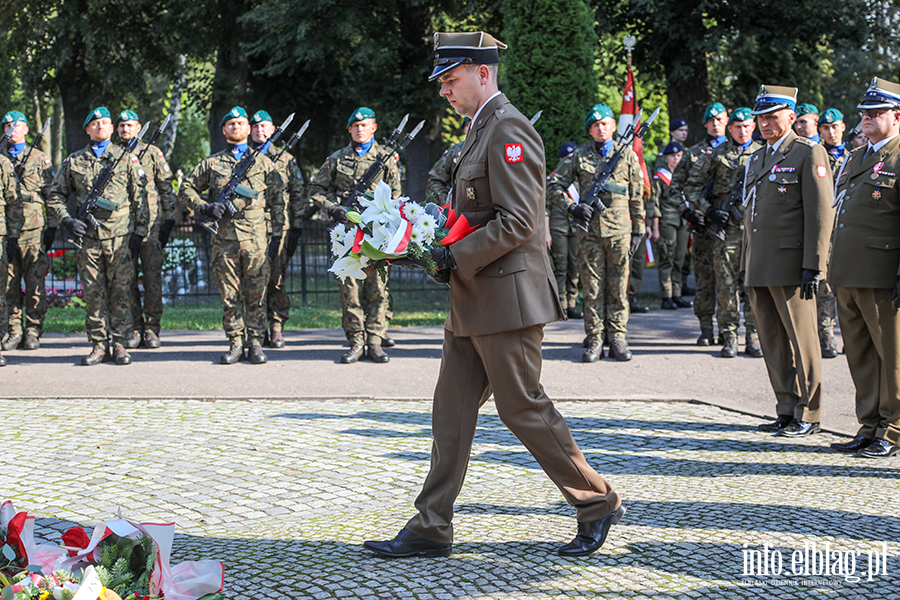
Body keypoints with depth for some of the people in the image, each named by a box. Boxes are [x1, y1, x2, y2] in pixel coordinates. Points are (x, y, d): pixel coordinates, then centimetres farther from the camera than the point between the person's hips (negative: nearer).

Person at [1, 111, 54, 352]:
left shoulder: (40, 159, 10)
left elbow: (52, 194, 9)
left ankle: (33, 332, 4)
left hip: (33, 230, -2)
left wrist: (51, 227, 2)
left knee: (34, 283, -2)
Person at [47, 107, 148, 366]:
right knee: (93, 293, 3)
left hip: (120, 236, -1)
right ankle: (98, 344, 9)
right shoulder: (73, 161, 12)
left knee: (121, 291, -2)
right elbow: (54, 196, 16)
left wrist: (139, 232, 0)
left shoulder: (126, 158, 9)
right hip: (88, 237, 1)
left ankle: (119, 343, 4)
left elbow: (139, 197, 8)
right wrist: (67, 220, 0)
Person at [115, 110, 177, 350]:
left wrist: (169, 219, 0)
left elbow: (166, 187, 7)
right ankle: (135, 329, 8)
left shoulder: (152, 153, 7)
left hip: (150, 224, -2)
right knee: (127, 279, 2)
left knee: (152, 278, -3)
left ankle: (152, 329, 3)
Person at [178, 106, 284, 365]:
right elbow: (186, 189, 15)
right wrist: (205, 207, -4)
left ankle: (255, 343, 5)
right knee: (229, 295, 2)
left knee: (257, 295, -1)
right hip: (224, 238, 1)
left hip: (256, 238, -1)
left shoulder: (263, 162, 12)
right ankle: (235, 344, 9)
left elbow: (278, 200, 11)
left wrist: (277, 236, 4)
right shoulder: (212, 163, 13)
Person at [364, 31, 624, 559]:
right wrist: (451, 253, 11)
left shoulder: (509, 130, -14)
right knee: (452, 408, 7)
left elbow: (518, 220, -22)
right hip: (474, 303, 10)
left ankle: (599, 502, 11)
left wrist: (458, 257, -17)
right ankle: (432, 528, 10)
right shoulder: (482, 130, 18)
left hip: (507, 297, -10)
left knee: (524, 408, -3)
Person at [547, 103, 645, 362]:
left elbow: (637, 196, 11)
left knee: (618, 288, 3)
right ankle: (595, 340, 5)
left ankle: (617, 339, 8)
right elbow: (552, 185, 9)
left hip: (619, 230, 0)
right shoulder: (579, 155, 5)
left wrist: (638, 229, 7)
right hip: (589, 229, 0)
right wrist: (571, 207, -5)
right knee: (592, 287, 1)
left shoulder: (627, 155, 8)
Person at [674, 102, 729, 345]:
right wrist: (687, 211, -3)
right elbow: (676, 187, 12)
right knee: (704, 278, 1)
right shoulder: (694, 153, 12)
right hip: (703, 224, 0)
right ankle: (706, 329, 6)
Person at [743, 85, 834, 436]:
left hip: (791, 265, -8)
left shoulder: (809, 154, -5)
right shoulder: (757, 159, 19)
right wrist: (747, 267, 18)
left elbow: (821, 213, -11)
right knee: (773, 343, 10)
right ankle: (787, 411, 17)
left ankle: (808, 417, 3)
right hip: (759, 269, 8)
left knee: (801, 341, -2)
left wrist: (813, 266, -16)